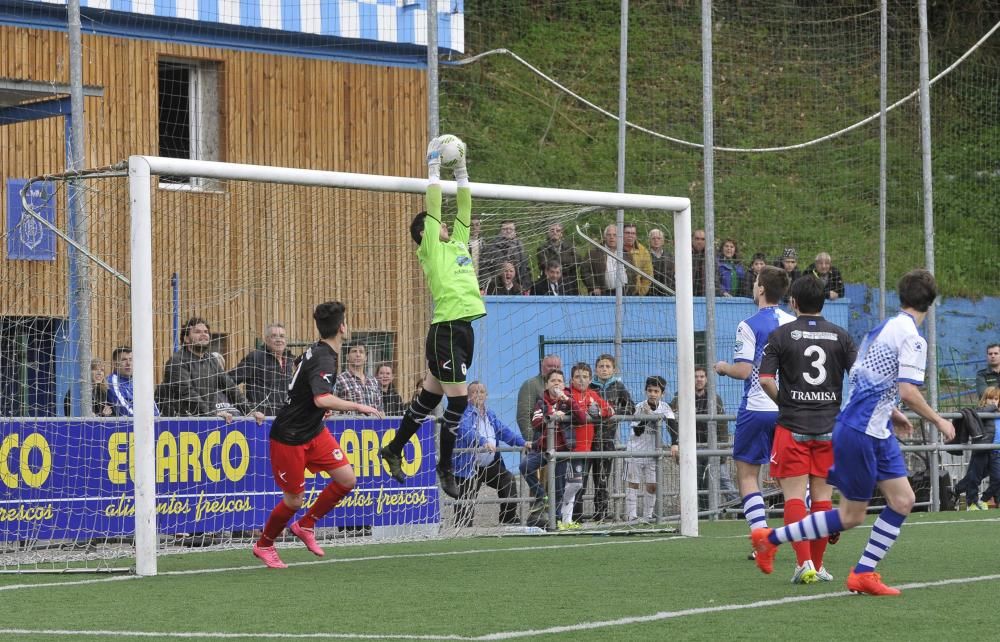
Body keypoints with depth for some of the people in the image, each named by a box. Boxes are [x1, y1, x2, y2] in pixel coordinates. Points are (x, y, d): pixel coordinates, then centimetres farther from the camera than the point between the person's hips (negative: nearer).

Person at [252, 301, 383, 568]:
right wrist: (358, 407, -32)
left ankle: (305, 525, 17)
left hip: (314, 431, 9)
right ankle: (264, 545, 25)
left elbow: (298, 366, 26)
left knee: (347, 479, -1)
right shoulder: (324, 359, -25)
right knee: (294, 499, 0)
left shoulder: (315, 351, 4)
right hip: (289, 438, -9)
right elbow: (322, 399, -41)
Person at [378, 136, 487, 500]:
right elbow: (433, 209, -6)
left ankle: (393, 451, 24)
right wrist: (434, 169, -1)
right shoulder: (430, 249, -2)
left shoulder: (457, 244, 17)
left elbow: (464, 210, 21)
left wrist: (462, 172, 17)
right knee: (458, 399, -7)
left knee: (430, 396, 14)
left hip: (464, 330, 8)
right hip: (446, 330, -8)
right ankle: (445, 468, 4)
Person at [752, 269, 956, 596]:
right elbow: (908, 392, -22)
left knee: (903, 500, 4)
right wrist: (939, 421, -10)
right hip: (859, 433, -10)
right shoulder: (911, 337, -16)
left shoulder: (885, 327, 12)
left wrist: (891, 413, 23)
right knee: (851, 516, -1)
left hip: (878, 433, 10)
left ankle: (864, 574, 6)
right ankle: (770, 538, 9)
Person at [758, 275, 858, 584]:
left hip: (792, 427, -2)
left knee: (794, 496, -2)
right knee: (823, 495, 8)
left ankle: (804, 563, -14)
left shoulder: (781, 335, -2)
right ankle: (817, 565, 12)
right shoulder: (840, 336, 4)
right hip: (830, 427, 2)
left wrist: (783, 402, 7)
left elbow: (765, 379, -8)